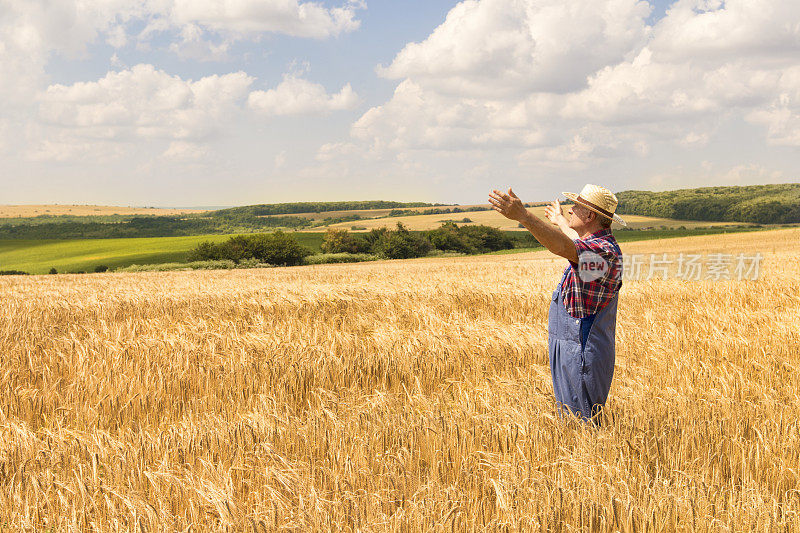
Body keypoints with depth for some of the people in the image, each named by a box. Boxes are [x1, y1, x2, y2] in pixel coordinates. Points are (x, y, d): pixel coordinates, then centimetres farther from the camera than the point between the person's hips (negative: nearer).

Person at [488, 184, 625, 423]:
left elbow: (564, 247, -40)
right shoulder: (595, 242, 11)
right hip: (569, 349, 11)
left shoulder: (605, 251, -22)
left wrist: (522, 216, -49)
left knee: (584, 424, -5)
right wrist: (560, 221, 56)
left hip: (582, 355, -11)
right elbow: (576, 239, 37)